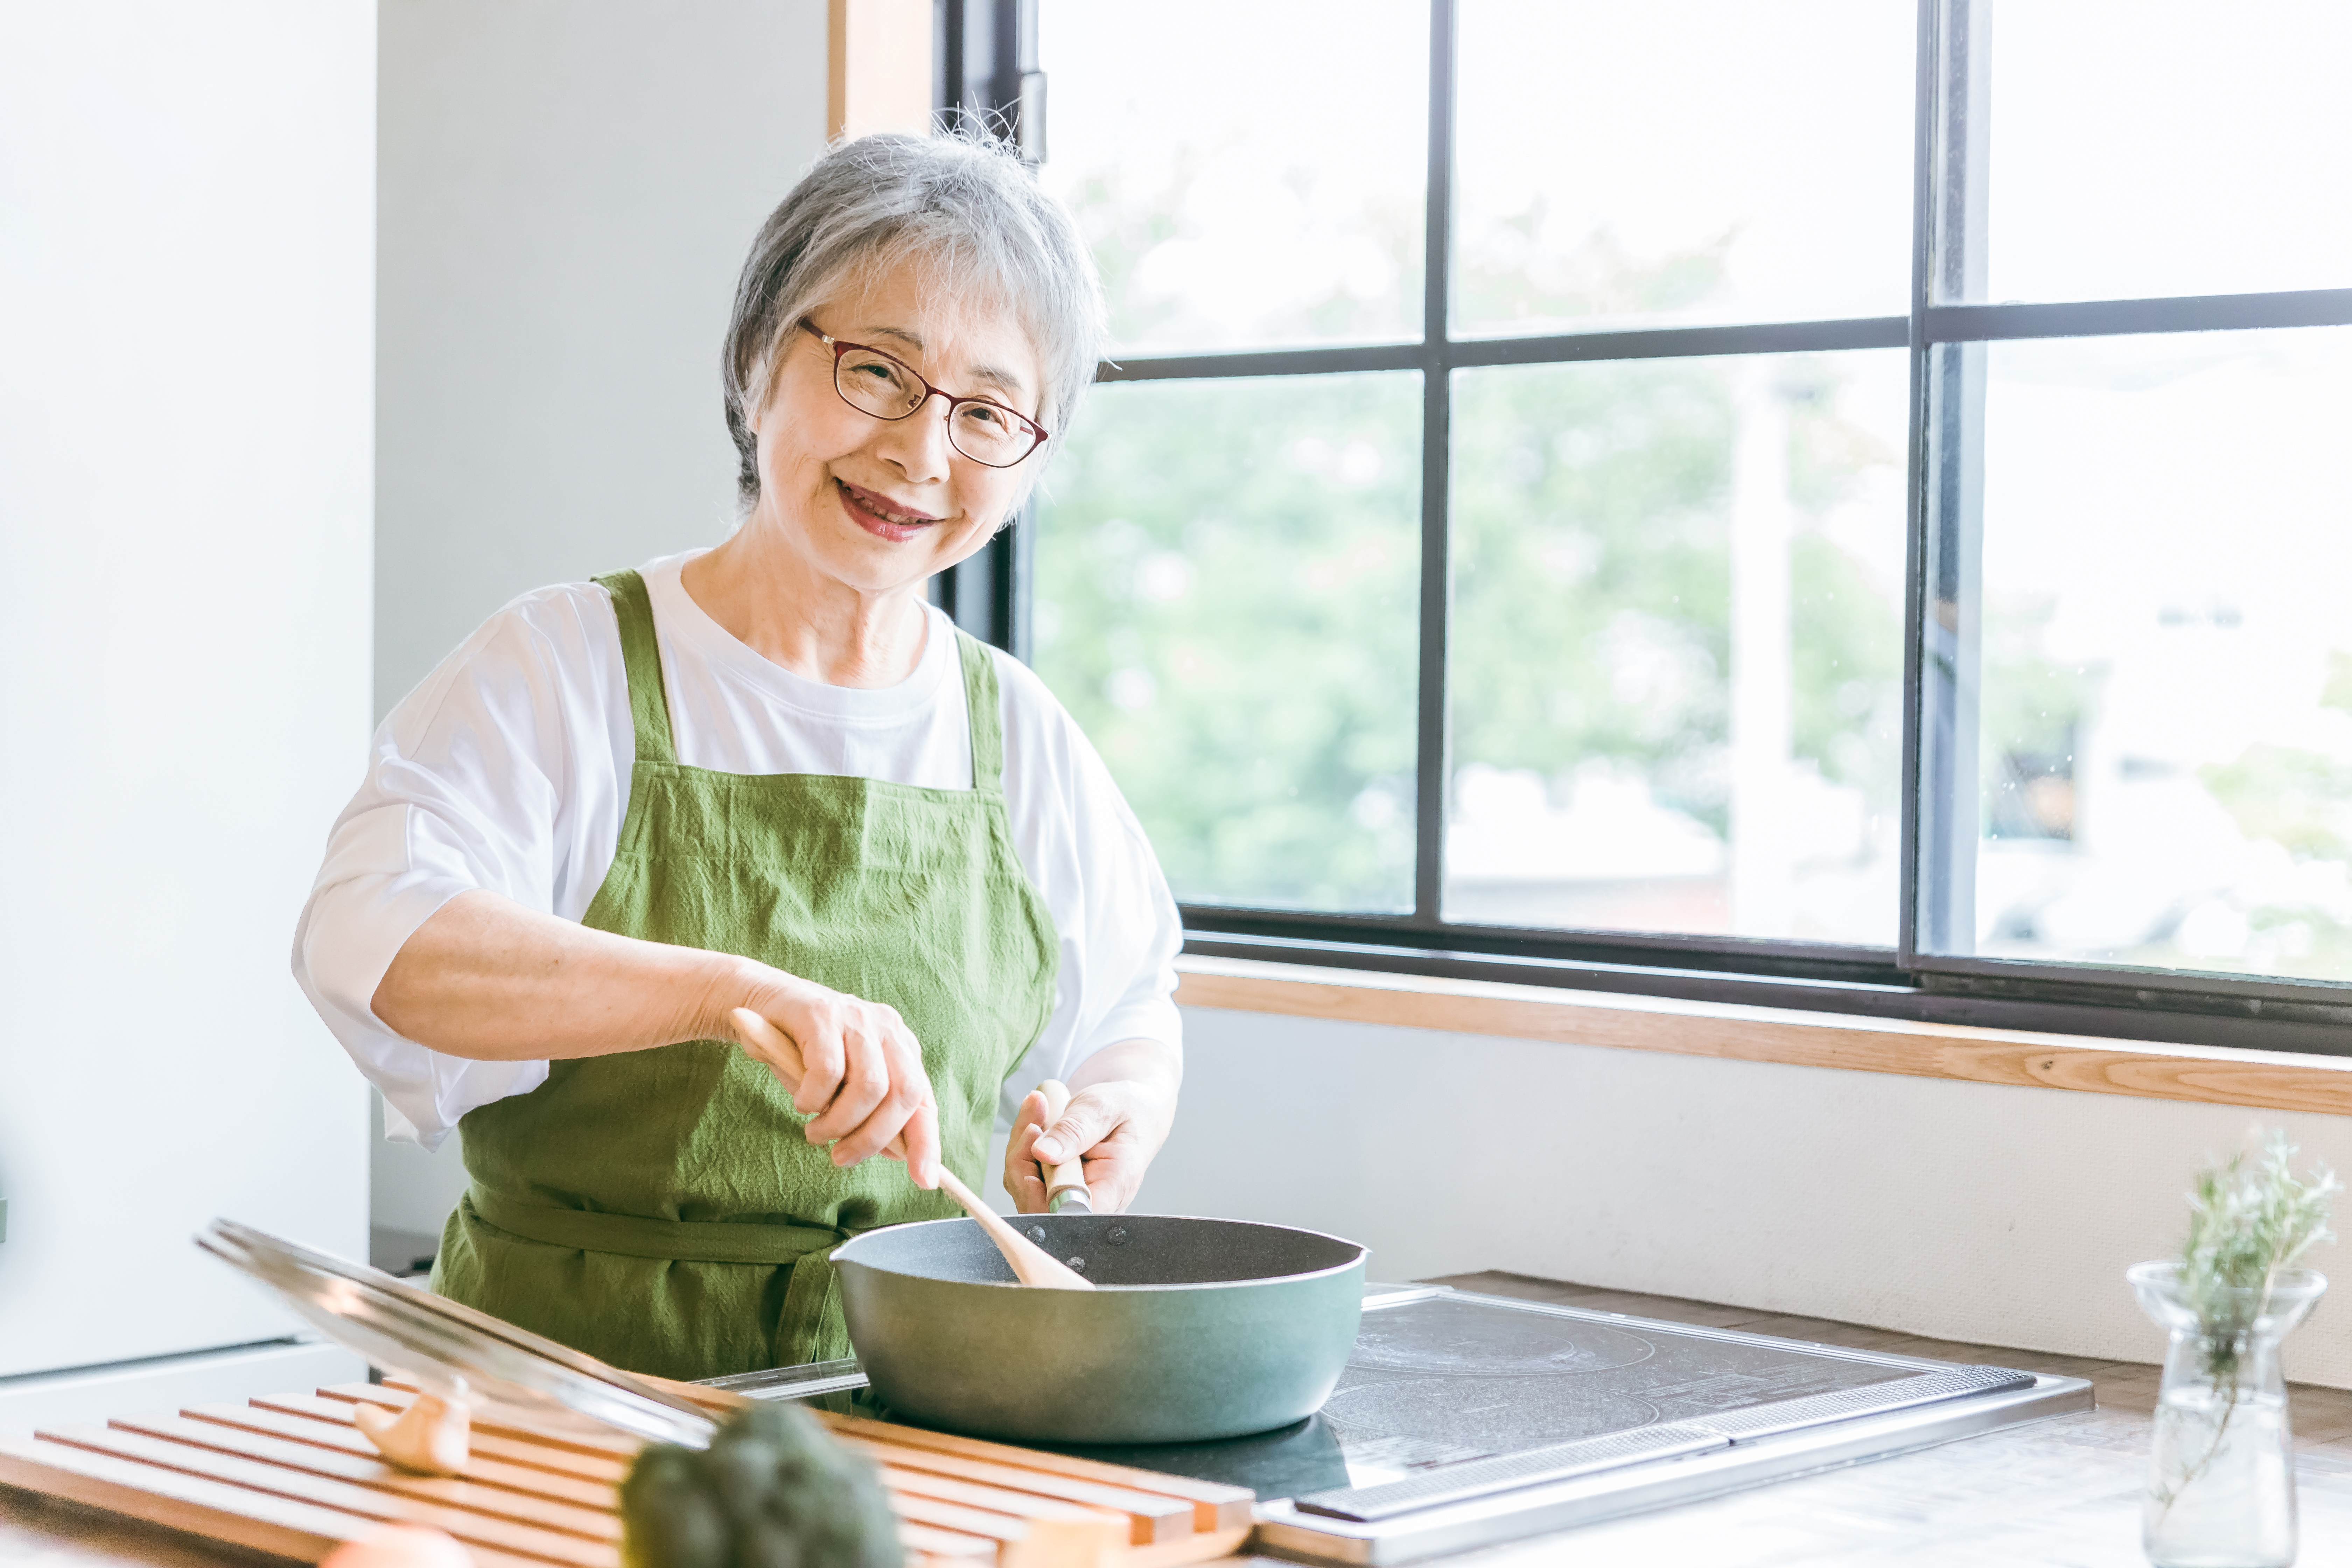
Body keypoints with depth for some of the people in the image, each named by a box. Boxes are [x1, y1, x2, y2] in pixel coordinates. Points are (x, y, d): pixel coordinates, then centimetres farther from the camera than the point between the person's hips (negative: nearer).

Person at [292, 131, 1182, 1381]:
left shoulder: (1017, 737, 12)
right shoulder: (568, 668, -1)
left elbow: (1127, 1011, 27)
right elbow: (373, 943, -19)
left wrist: (1116, 1112, 3)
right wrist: (741, 989, -32)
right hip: (575, 1389, -4)